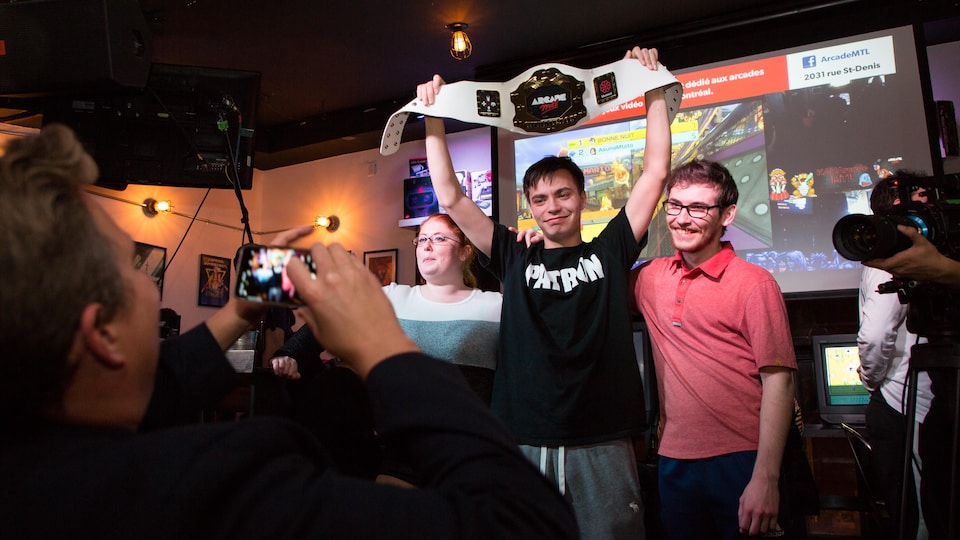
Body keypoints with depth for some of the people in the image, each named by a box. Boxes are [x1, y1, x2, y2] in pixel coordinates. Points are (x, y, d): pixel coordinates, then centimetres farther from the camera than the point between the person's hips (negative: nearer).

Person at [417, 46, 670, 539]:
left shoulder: (609, 251, 8)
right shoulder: (514, 258, 8)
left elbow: (655, 173, 6)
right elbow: (450, 197, 5)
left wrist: (654, 90, 5)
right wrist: (433, 117, 2)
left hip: (603, 444, 0)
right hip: (524, 442, 1)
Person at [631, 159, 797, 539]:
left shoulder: (754, 283, -9)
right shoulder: (651, 277, 4)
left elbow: (778, 381, -11)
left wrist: (766, 479, -15)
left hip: (740, 463, -4)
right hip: (673, 461, 5)